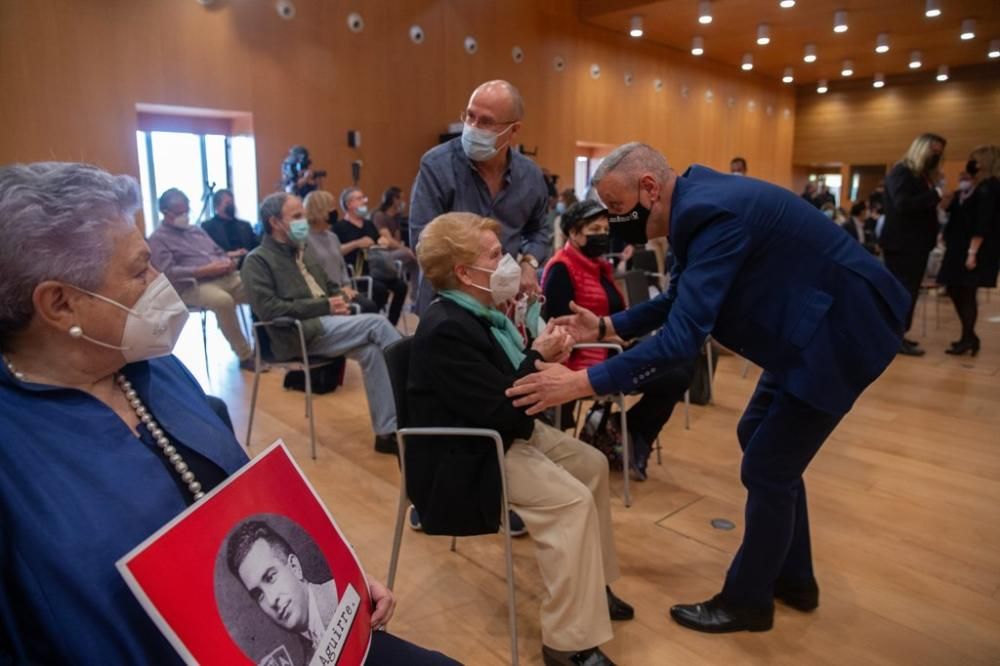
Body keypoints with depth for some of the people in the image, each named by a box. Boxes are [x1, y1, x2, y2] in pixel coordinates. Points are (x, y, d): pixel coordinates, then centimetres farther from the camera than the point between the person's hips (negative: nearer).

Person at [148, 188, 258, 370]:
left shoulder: (195, 229, 25)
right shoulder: (158, 239, 3)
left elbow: (218, 252, 25)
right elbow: (169, 272, -11)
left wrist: (228, 260, -1)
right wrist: (205, 270, -19)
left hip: (225, 277, 7)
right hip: (193, 286, -7)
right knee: (223, 300, -39)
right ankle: (245, 355, -26)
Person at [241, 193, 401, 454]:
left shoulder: (304, 253, 24)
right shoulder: (257, 261, -1)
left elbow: (332, 286, 27)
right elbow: (268, 309, -14)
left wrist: (339, 301, 1)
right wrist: (324, 306, -16)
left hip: (326, 324, 7)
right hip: (298, 333, -7)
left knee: (371, 350, -24)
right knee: (377, 323, -23)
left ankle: (387, 431, -19)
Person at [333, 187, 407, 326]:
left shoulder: (369, 224, 23)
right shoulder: (340, 226, 1)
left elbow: (380, 242, 33)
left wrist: (383, 242, 8)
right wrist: (357, 243, -17)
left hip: (375, 270, 7)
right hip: (355, 273, -6)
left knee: (401, 286, -17)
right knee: (380, 289, -32)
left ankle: (390, 325, -10)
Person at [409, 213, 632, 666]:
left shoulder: (477, 312, 5)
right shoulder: (446, 329, -26)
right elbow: (499, 410, -28)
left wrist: (542, 356, -7)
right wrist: (538, 357, -18)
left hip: (505, 434, 10)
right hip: (466, 459, -10)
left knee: (592, 465, 11)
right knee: (572, 500, -22)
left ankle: (591, 583, 26)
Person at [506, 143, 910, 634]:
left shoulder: (713, 213, -29)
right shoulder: (696, 203, 2)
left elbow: (682, 337, -35)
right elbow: (679, 302, 12)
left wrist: (581, 382, -33)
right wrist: (606, 327, 2)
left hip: (840, 330, -10)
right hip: (810, 324, 10)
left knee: (767, 468, -1)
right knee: (760, 440, 18)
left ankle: (746, 600, 20)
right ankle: (792, 577, 34)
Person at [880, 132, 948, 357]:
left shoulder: (923, 176, 18)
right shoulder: (901, 172, -10)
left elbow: (922, 206, 13)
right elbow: (903, 204, -25)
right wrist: (935, 195, -23)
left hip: (916, 243, 9)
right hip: (902, 244, -9)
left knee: (907, 291, 11)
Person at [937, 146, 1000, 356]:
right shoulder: (974, 187, 15)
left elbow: (982, 225, -20)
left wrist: (972, 252, -23)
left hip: (973, 250, -9)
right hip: (959, 248, 9)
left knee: (966, 293, -3)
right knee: (955, 290, 11)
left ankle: (968, 338, 7)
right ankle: (969, 336, 20)